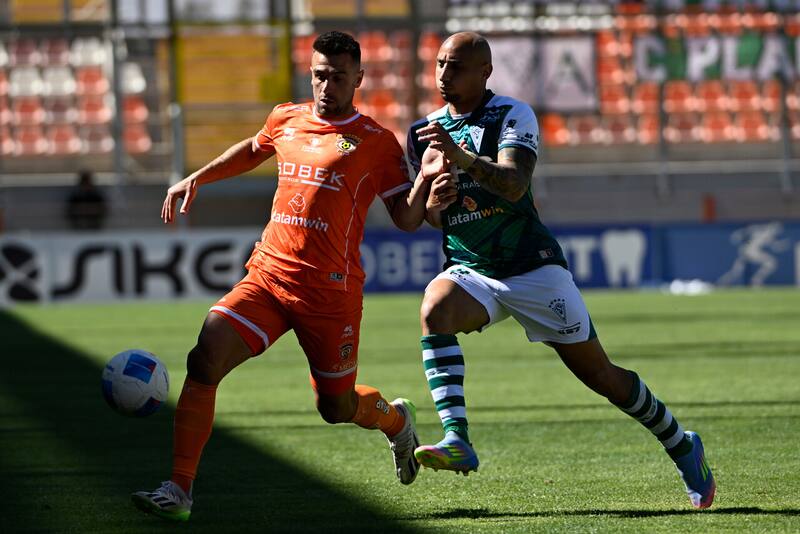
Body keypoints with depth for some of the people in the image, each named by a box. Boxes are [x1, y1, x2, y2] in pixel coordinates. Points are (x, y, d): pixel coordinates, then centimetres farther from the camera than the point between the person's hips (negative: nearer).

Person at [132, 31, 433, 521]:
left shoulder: (376, 142, 0)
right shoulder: (286, 120, 12)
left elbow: (407, 220, -1)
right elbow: (253, 150, 35)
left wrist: (428, 179, -18)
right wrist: (197, 179, 32)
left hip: (329, 289, -3)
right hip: (267, 275, 3)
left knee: (337, 407, 7)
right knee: (205, 359, -18)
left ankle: (396, 420, 45)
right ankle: (179, 491, -17)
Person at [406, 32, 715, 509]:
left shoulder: (513, 116, -10)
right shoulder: (425, 132, 6)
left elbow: (514, 184, -28)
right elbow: (430, 217, 13)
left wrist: (462, 157, -46)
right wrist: (433, 203, -12)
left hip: (534, 268, -4)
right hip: (471, 270, 4)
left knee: (597, 373, 2)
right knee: (434, 310, -31)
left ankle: (681, 446, 24)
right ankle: (457, 441, -38)